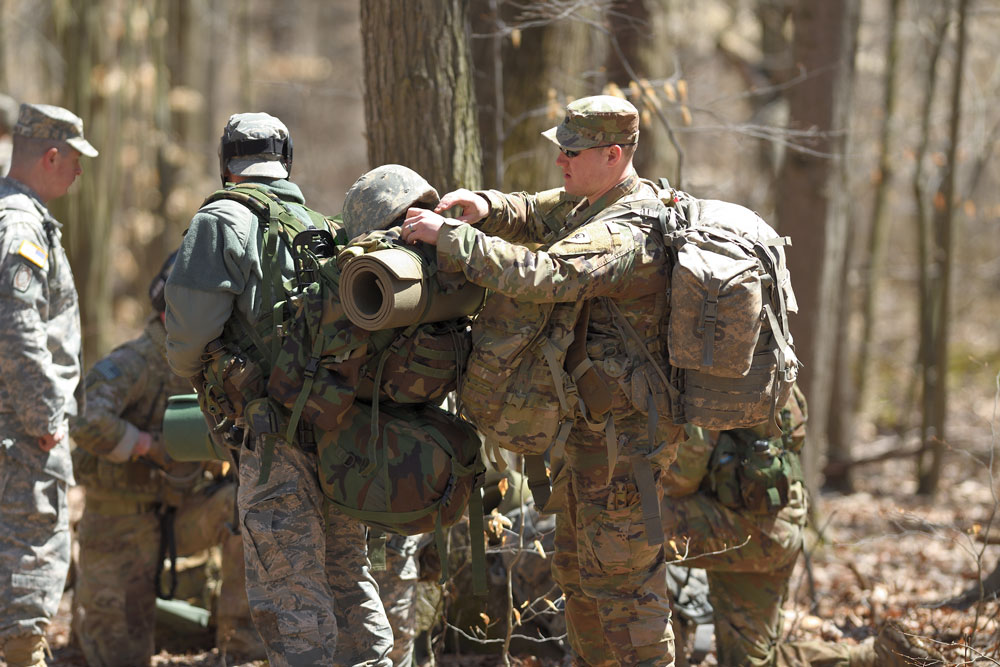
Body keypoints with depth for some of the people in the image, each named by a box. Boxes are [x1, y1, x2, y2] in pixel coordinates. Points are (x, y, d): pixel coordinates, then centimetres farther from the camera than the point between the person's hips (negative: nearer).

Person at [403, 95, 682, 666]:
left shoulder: (625, 237, -25)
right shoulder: (597, 202, 8)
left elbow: (541, 275, -38)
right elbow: (538, 217, 21)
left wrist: (447, 235, -31)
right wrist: (484, 207, -2)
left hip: (622, 437, -11)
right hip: (594, 427, 11)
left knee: (622, 575, -5)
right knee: (579, 571, 18)